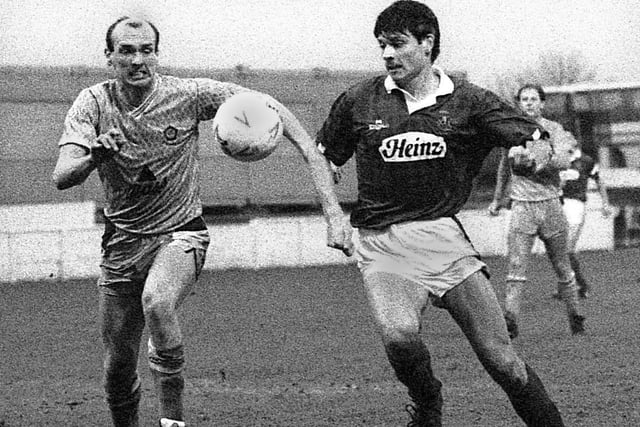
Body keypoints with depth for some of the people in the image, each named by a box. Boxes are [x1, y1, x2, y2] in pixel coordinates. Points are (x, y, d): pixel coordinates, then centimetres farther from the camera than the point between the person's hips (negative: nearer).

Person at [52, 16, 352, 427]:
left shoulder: (188, 94, -12)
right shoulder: (93, 103, -8)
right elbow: (62, 177, -18)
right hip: (122, 242, 3)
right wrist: (94, 158, -42)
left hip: (180, 234, -3)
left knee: (157, 301, -35)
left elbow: (265, 104, -8)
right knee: (118, 366, 5)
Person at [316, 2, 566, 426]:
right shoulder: (359, 101, 6)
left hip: (445, 237, 0)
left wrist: (530, 154, -21)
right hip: (383, 244, 0)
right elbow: (324, 158, 20)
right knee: (400, 335, -30)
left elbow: (538, 140, 1)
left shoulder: (468, 101, 4)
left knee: (504, 363, -7)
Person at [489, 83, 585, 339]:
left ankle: (575, 318, 20)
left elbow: (564, 162, -14)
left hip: (550, 203, -1)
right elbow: (504, 167, 26)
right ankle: (510, 322, -17)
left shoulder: (554, 130, 2)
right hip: (522, 205, 1)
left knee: (562, 268, 6)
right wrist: (496, 200, 34)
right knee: (516, 266, -12)